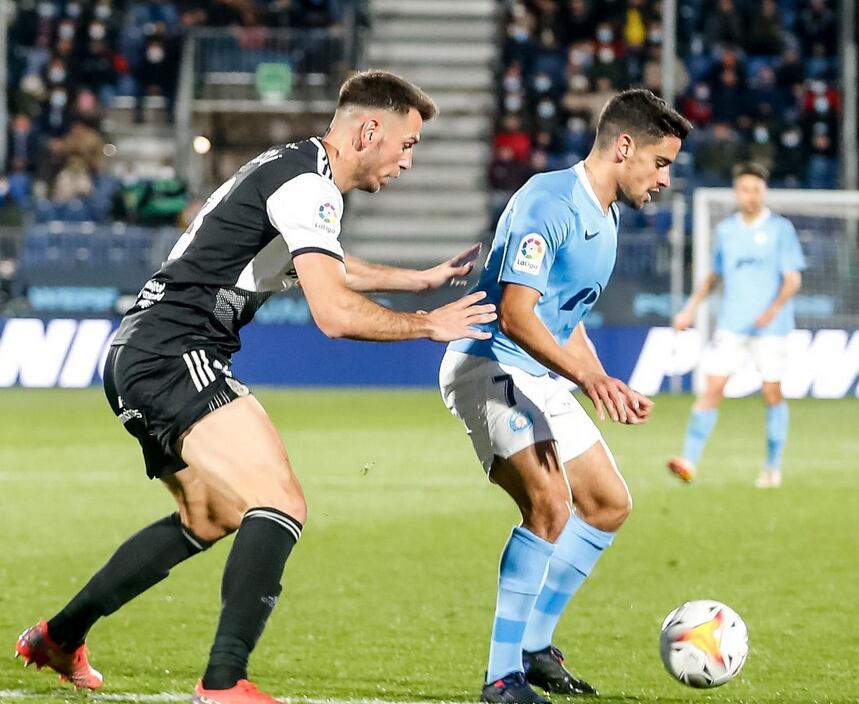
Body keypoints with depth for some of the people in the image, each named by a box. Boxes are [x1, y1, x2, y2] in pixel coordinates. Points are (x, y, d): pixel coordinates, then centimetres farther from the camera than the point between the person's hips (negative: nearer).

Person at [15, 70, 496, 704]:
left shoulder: (296, 170, 18)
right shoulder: (307, 183, -14)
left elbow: (326, 267, 40)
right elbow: (335, 313, -22)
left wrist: (424, 278, 40)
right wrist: (429, 324, -8)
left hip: (137, 361, 11)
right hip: (174, 358, -11)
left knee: (213, 519, 26)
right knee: (281, 504, -19)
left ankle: (59, 636, 35)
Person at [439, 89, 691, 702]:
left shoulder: (606, 218, 14)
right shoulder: (550, 203, -18)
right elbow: (515, 313, -27)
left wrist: (611, 389, 15)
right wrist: (590, 378, -35)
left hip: (542, 378, 10)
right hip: (489, 367, -10)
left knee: (610, 505, 12)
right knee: (551, 506, -24)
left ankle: (533, 645, 21)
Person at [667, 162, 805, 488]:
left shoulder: (780, 229, -2)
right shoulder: (725, 230, 10)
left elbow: (793, 278, -6)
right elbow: (715, 275, 23)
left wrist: (774, 308, -22)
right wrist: (691, 308, 15)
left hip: (771, 327, -3)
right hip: (731, 324, 3)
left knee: (772, 392, 1)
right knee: (713, 386, -8)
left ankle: (773, 467, 12)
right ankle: (689, 459, -12)